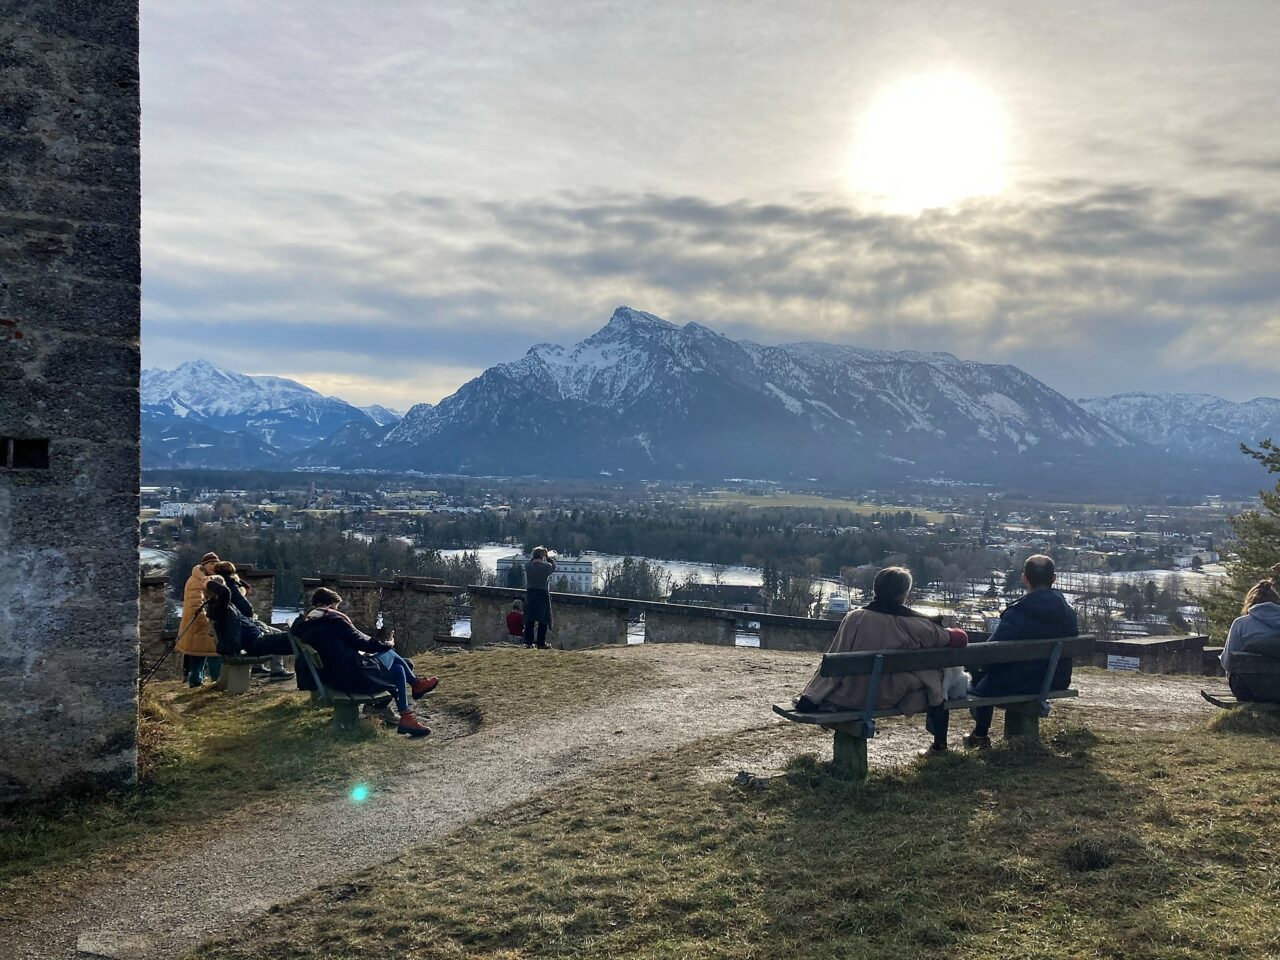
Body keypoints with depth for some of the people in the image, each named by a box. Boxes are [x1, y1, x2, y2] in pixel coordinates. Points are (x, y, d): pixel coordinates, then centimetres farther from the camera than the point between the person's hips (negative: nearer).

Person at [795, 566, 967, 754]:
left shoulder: (854, 618, -13)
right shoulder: (916, 626, -13)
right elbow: (960, 638, 1)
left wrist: (810, 699, -1)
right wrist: (956, 634, 25)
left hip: (851, 699, 1)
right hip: (892, 700, -1)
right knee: (935, 674, 22)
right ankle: (939, 743, 33)